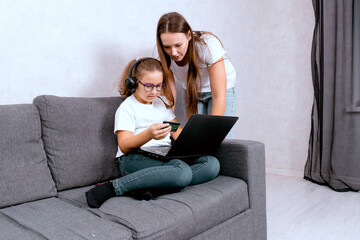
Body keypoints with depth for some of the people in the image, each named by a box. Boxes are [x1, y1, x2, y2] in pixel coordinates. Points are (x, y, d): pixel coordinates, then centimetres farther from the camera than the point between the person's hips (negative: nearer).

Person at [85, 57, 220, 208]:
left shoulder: (162, 102, 25)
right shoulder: (127, 108, 5)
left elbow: (177, 131, 21)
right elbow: (124, 146, -8)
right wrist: (148, 134, -28)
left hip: (166, 156, 7)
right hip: (135, 159, -6)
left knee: (212, 164, -19)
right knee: (182, 171, -36)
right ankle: (113, 188, -30)